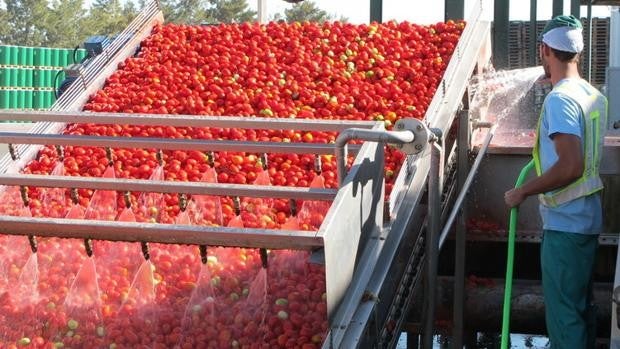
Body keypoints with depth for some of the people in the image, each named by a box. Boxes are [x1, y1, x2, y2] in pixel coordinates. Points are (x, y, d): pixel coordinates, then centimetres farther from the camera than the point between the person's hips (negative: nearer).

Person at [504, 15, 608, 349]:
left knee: (562, 312, -3)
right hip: (589, 220, 9)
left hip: (564, 224, -9)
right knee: (581, 306, 17)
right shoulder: (595, 96, 7)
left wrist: (523, 191, -18)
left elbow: (571, 167, -28)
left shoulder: (559, 99, -19)